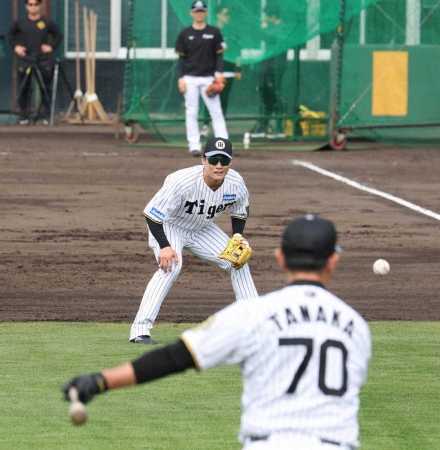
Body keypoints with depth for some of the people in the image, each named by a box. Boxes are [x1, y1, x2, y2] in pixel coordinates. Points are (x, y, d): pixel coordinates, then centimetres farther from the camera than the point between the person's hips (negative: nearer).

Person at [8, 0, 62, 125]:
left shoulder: (47, 22, 0)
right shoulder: (20, 22, 2)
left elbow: (58, 35, 11)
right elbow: (10, 34, 16)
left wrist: (51, 46, -2)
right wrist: (15, 46, 3)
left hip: (42, 60, -1)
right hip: (25, 60, 1)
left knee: (45, 88, 0)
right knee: (24, 88, 3)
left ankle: (47, 115, 7)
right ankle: (23, 115, 11)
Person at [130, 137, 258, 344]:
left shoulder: (236, 184, -19)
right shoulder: (182, 181, -37)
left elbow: (240, 212, 4)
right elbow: (152, 214, -30)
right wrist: (164, 246, -38)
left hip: (202, 230, 6)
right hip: (168, 227, -6)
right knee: (171, 265, -31)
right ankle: (140, 330, -30)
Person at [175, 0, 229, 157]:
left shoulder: (214, 32, 4)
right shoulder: (185, 34, 5)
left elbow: (219, 54, 5)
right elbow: (181, 57, 6)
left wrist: (220, 73, -8)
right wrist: (180, 78, -2)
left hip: (208, 78, 0)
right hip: (190, 78, 0)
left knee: (216, 111, -5)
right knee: (191, 112, -1)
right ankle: (194, 145, 2)